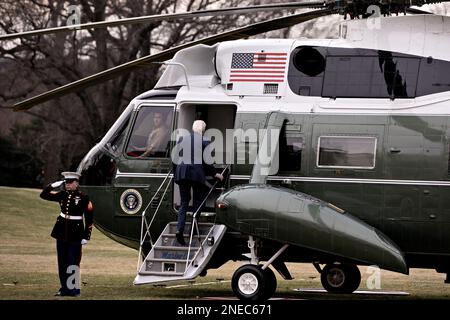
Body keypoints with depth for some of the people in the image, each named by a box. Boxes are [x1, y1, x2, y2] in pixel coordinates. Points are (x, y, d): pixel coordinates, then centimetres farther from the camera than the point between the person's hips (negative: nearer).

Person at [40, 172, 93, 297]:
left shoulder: (83, 197, -8)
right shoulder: (62, 195, 5)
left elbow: (89, 218, -6)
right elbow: (44, 195, 10)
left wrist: (86, 236, -9)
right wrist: (54, 185, -2)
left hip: (75, 233, -5)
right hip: (61, 232, 5)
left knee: (73, 262, -3)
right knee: (62, 262, 8)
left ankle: (73, 289, 4)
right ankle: (64, 288, 15)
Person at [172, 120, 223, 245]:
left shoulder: (182, 139, 9)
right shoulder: (204, 142, -4)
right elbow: (206, 162, -1)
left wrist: (175, 174, 24)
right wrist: (214, 174, 14)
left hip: (181, 173, 4)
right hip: (197, 174, -4)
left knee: (184, 202, 9)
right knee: (198, 202, 11)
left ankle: (180, 229, -8)